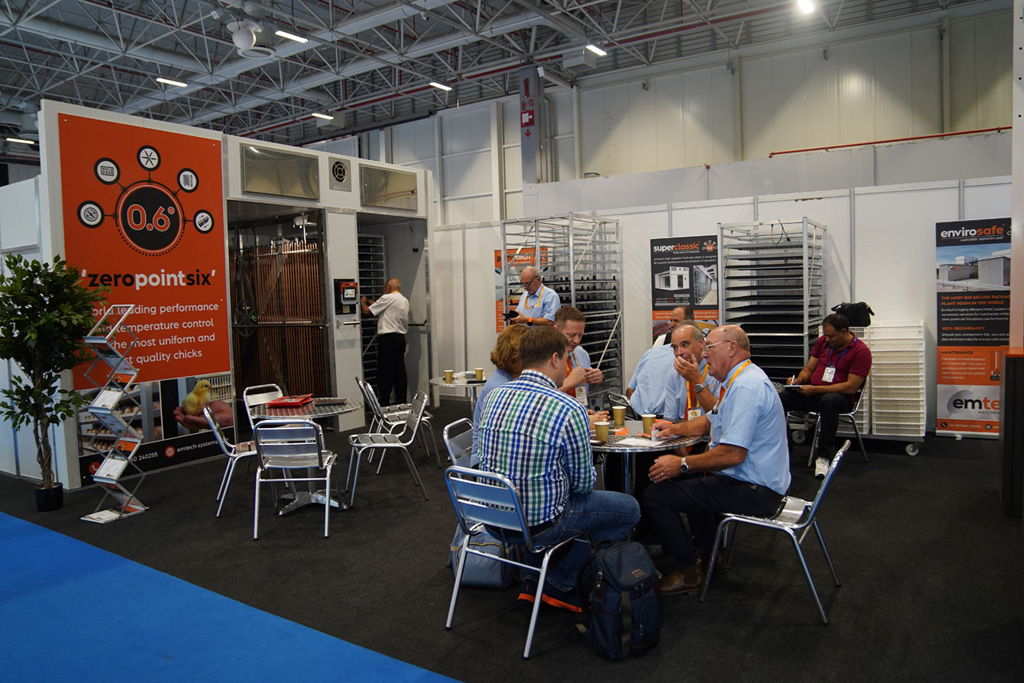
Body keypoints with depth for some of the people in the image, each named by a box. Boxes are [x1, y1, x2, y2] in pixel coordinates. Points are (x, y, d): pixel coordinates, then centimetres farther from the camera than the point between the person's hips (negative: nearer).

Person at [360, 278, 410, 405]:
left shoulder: (387, 298, -9)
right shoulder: (405, 300, 15)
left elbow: (367, 311, -5)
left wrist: (363, 302, 15)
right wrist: (374, 303, 29)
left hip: (388, 338, -8)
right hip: (401, 338, 8)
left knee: (385, 372, -5)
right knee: (400, 371, 9)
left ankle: (384, 403, -5)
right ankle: (401, 401, 12)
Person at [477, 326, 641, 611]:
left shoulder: (494, 396, -2)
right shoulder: (569, 411, -21)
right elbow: (583, 483, -11)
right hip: (537, 527, -6)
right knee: (629, 508, 11)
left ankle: (533, 583, 29)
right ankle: (559, 585, 15)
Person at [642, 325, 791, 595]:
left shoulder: (746, 387, -24)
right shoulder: (741, 379, 13)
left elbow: (733, 453, -30)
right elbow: (711, 421, 26)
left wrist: (683, 464, -21)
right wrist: (676, 428, 11)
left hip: (754, 491, -12)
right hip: (757, 483, 12)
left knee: (654, 495, -14)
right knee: (688, 481, 34)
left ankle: (691, 574, 2)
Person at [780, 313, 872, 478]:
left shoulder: (861, 351, -8)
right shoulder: (823, 341, 11)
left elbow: (851, 387, -15)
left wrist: (815, 390, -20)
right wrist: (798, 380, -6)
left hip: (841, 397, -5)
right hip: (813, 392, 5)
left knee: (829, 401, -42)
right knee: (781, 397, -23)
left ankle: (823, 457, -34)